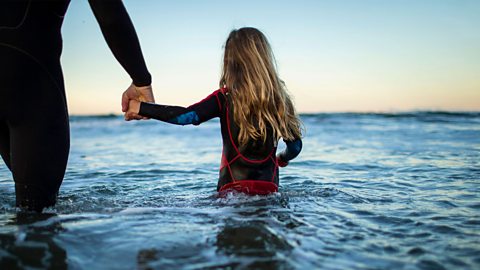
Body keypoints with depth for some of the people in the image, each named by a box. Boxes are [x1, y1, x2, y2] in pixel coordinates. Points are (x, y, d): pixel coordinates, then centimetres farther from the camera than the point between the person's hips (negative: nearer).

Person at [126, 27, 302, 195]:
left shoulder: (226, 97, -4)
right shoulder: (279, 98, 6)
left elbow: (187, 116, -13)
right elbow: (296, 145, 10)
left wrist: (142, 108, -3)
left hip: (233, 186, -3)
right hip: (269, 187, 3)